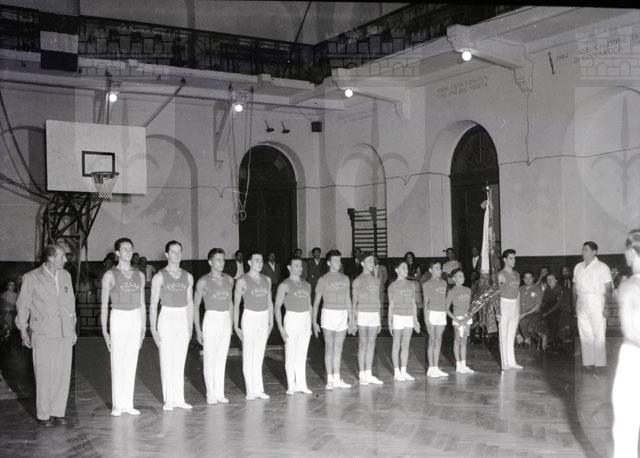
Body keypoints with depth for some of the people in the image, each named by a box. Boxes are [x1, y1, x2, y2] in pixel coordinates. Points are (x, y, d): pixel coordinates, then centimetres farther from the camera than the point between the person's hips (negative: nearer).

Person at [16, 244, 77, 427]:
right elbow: (23, 305, 4)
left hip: (65, 333, 4)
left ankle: (58, 412, 14)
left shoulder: (66, 276, 11)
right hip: (42, 333, -4)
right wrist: (23, 330, 3)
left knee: (63, 374, 4)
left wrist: (73, 328, 16)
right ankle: (43, 415, 9)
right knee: (44, 375, -1)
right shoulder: (31, 278, -2)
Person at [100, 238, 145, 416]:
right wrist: (104, 330, -8)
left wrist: (143, 327, 10)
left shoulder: (139, 275, 11)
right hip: (118, 318, -4)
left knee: (131, 363, 5)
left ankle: (128, 404, 10)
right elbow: (104, 305, -2)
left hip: (135, 319, 4)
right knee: (117, 363, -3)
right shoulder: (110, 275, -1)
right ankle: (117, 405, 3)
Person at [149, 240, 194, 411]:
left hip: (183, 319, 4)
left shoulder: (187, 277, 9)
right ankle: (168, 400, 4)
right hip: (167, 318, -4)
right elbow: (153, 304, -3)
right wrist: (153, 328, -9)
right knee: (166, 361, -2)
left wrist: (190, 326, 10)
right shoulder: (159, 277, -3)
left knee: (180, 362, 7)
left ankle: (179, 399, 12)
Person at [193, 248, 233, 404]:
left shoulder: (229, 280, 9)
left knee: (222, 359, 8)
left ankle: (220, 393, 14)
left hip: (226, 320, 5)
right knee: (209, 359, -2)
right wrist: (197, 329, -7)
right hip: (211, 319, -4)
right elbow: (196, 305, -2)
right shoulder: (203, 281, -5)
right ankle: (211, 394, 5)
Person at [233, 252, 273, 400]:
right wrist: (236, 326, -9)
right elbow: (236, 304, -5)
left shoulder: (266, 280, 10)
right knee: (248, 356, -2)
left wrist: (271, 322, 12)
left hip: (264, 318, 5)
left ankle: (259, 389, 12)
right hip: (250, 317, -5)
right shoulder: (242, 281, -5)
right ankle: (250, 391, 1)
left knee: (259, 356, 8)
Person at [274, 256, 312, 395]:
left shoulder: (306, 285, 13)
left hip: (306, 320, 5)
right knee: (290, 355, -2)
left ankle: (301, 384, 14)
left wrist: (310, 324, 14)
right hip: (292, 319, -5)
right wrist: (280, 328, -13)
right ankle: (291, 386, 4)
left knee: (302, 356, 8)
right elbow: (277, 307, -7)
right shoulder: (284, 285, -4)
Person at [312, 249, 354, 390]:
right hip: (329, 314, -4)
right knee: (329, 348, -2)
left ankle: (337, 379, 13)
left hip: (343, 315, 4)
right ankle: (329, 380, 3)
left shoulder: (345, 279, 11)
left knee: (338, 348, 7)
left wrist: (351, 319, 14)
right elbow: (316, 302, -1)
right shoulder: (323, 280, -2)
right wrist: (314, 322, -6)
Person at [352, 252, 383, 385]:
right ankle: (362, 375, 3)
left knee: (371, 344, 6)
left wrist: (379, 320, 17)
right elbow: (354, 301, -3)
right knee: (363, 344, -2)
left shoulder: (376, 280, 14)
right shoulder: (358, 281, -3)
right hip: (363, 313, -5)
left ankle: (369, 374, 12)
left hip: (375, 314, 5)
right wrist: (354, 319, -11)